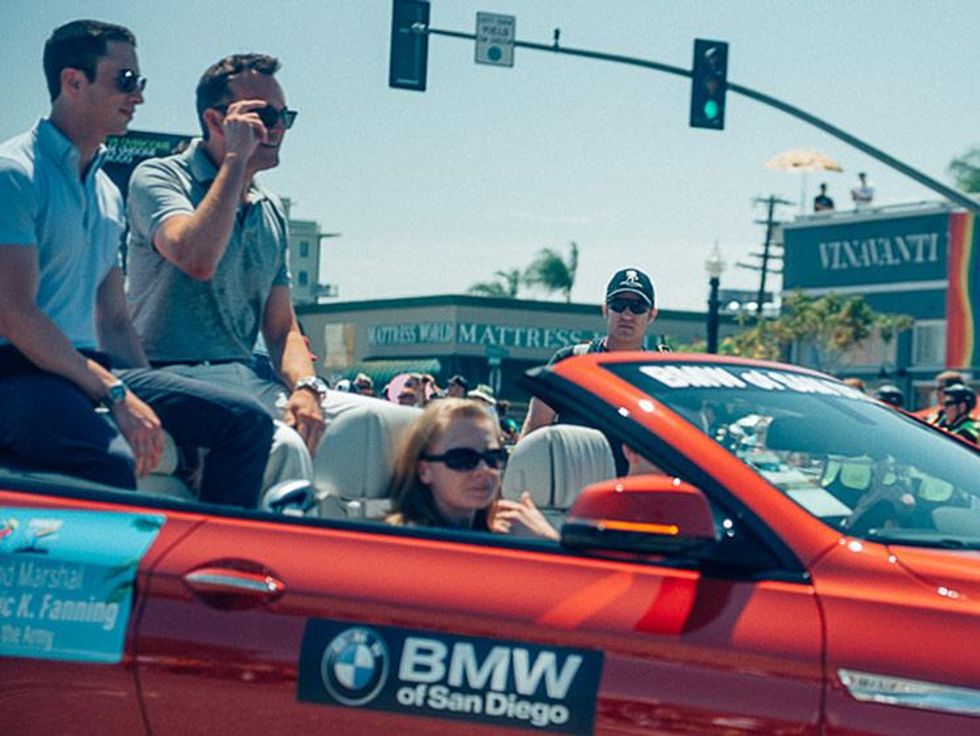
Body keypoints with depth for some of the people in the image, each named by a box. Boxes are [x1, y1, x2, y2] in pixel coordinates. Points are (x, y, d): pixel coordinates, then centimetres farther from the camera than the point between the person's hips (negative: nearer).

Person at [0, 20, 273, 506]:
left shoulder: (108, 193, 20)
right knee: (111, 462, -37)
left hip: (88, 366, 8)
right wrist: (116, 394, -19)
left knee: (247, 421, -5)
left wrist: (150, 402, 9)